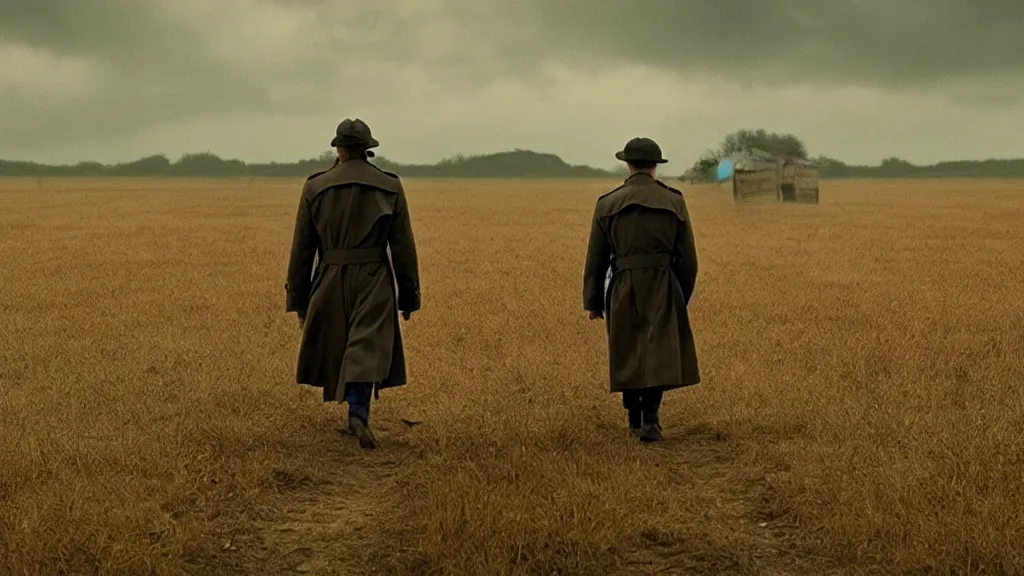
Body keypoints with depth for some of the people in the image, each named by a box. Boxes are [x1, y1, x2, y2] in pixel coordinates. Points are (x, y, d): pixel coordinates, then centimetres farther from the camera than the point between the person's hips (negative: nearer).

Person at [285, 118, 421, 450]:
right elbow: (403, 247, 0)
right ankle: (359, 413, -24)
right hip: (374, 282, -2)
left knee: (337, 349, 19)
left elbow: (302, 248, 3)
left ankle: (356, 411, 33)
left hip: (330, 282, 2)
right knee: (368, 350, -4)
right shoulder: (390, 187, 0)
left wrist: (298, 299, 9)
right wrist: (409, 296, 8)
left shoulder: (315, 187, 2)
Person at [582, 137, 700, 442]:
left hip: (624, 287, 1)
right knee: (659, 352, 3)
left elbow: (596, 257, 2)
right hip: (663, 288, -1)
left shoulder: (608, 203, 0)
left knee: (628, 351, 15)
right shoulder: (674, 201, 0)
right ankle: (649, 418, -11)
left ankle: (634, 417, 28)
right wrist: (683, 296, 15)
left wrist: (592, 302, 10)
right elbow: (687, 258, 3)